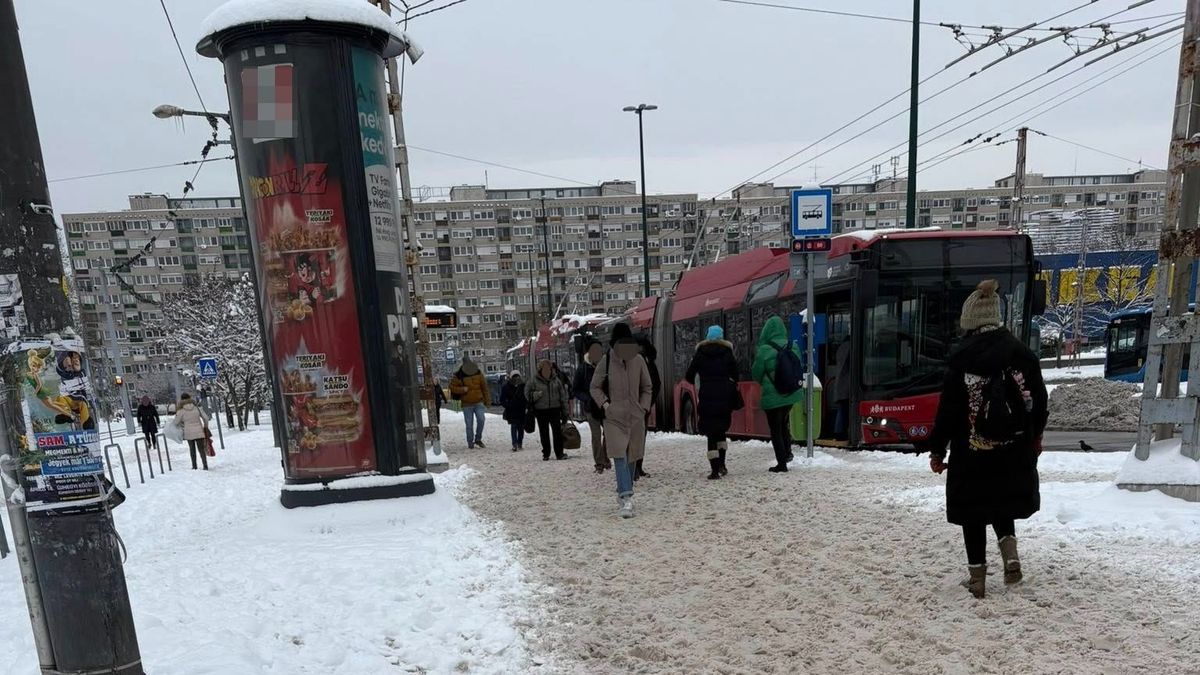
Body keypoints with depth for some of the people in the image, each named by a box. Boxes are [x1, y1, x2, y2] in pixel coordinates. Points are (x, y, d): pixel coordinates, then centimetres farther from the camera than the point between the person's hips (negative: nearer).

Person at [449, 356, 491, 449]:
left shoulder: (478, 374, 2)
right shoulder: (459, 376, -5)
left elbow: (485, 388, 7)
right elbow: (452, 387, -2)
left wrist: (487, 401, 5)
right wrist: (463, 389, -19)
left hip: (479, 403, 1)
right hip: (467, 404, -1)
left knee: (481, 419, -14)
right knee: (469, 425, 2)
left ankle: (478, 439, 5)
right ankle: (470, 442, 17)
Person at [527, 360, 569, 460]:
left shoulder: (556, 380, 6)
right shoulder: (534, 381, 0)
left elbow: (563, 396, 10)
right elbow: (527, 393, 5)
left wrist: (564, 412, 8)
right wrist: (535, 395, -17)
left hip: (555, 409, 1)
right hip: (541, 411, -1)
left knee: (557, 431, -3)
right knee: (544, 433, 7)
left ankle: (559, 453, 4)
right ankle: (546, 454, 17)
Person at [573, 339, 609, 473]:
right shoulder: (582, 368, -4)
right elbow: (574, 391, -1)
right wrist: (588, 398, -18)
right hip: (591, 407, -2)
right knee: (596, 435, -1)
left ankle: (605, 458, 22)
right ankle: (599, 463, 9)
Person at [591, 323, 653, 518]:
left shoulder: (638, 360, 2)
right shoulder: (606, 360, -3)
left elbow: (647, 388, 14)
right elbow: (595, 387, 7)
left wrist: (644, 407, 3)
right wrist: (604, 404, -6)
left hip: (636, 417, 3)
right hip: (614, 417, -3)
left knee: (632, 457, 9)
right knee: (619, 457, -13)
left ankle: (623, 492, 25)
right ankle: (627, 498, -15)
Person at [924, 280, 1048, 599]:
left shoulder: (961, 357, -14)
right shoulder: (1021, 351, -2)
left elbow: (948, 408, -13)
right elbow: (1038, 398, 8)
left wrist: (937, 449, -5)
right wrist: (1035, 435, 25)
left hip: (972, 451, -4)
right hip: (1013, 449, 4)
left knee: (974, 511, 9)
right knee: (1002, 501, 27)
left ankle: (977, 576, 15)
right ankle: (1009, 550, 9)